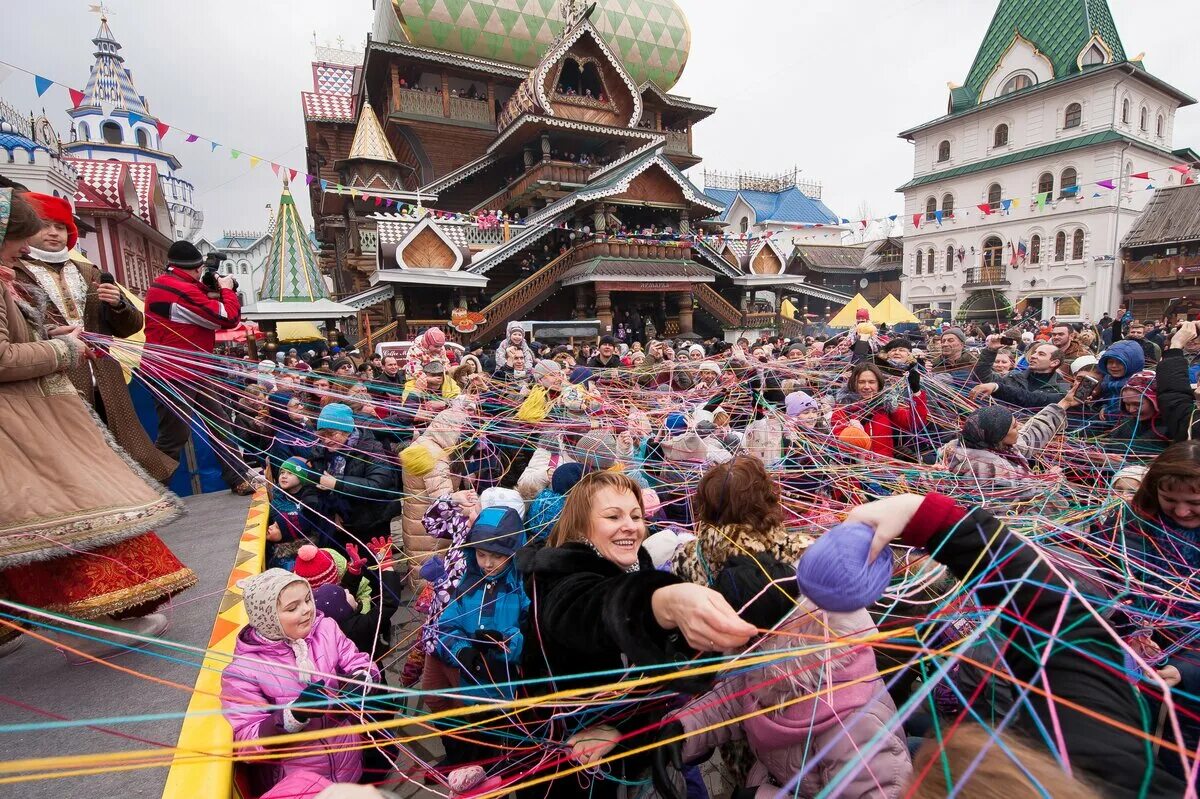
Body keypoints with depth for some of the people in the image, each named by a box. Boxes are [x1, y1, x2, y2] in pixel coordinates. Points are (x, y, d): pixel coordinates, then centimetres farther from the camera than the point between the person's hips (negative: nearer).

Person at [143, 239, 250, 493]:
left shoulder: (163, 284, 14)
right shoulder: (182, 290, -20)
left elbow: (202, 314, 20)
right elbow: (228, 318, -17)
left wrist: (212, 293, 5)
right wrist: (227, 289, -1)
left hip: (194, 373, 11)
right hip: (175, 376, -11)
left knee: (221, 425, 11)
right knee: (175, 436, -2)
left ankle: (238, 479, 16)